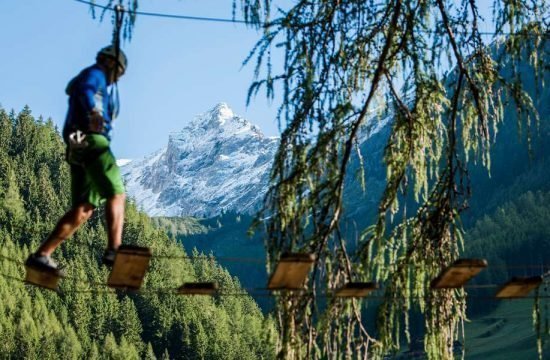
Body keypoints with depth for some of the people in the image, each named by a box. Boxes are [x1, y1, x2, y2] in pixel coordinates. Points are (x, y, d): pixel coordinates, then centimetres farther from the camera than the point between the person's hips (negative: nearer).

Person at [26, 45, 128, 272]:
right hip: (91, 141, -9)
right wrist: (94, 111, -36)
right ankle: (114, 250, -34)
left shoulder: (99, 84, 33)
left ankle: (41, 255, -5)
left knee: (84, 210, 3)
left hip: (77, 150, 9)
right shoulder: (94, 74, 5)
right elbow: (84, 89, -19)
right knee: (116, 195, -17)